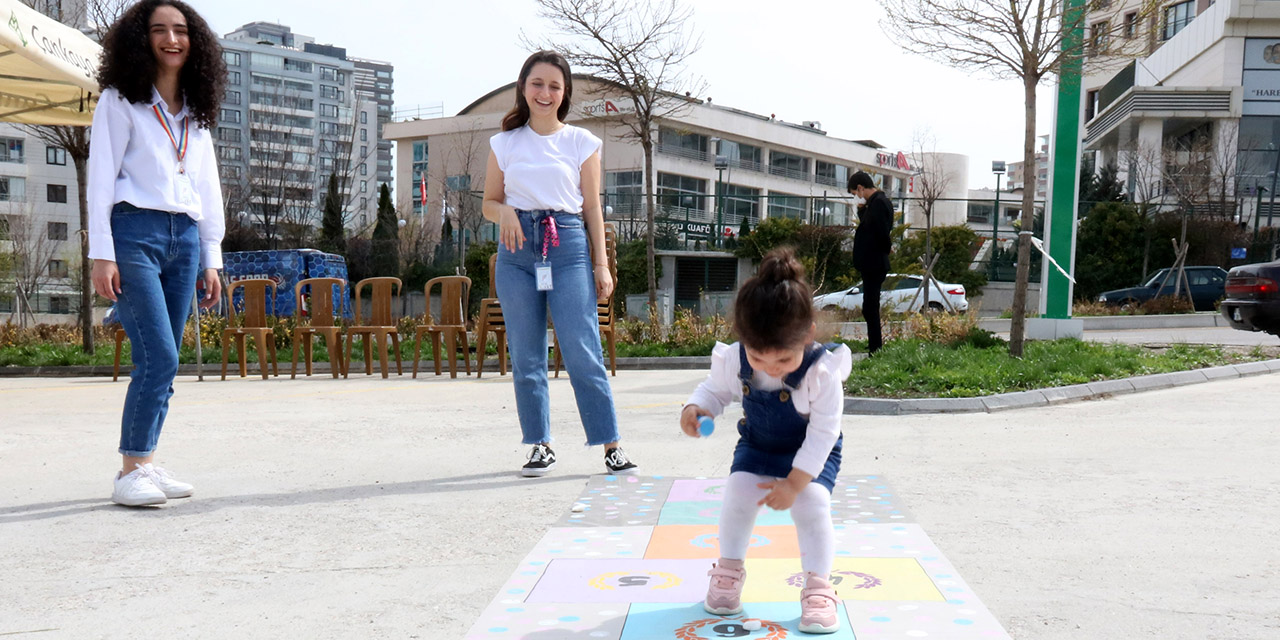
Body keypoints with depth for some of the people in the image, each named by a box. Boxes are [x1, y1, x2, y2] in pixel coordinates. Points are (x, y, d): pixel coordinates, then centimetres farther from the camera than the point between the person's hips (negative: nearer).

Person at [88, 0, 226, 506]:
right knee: (159, 358, -15)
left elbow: (208, 189, 19)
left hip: (184, 240, 5)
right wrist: (102, 255, -11)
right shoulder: (120, 101, 3)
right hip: (134, 232, -5)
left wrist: (211, 259, 14)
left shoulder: (197, 110, 19)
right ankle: (131, 472, -7)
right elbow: (101, 179, -2)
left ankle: (143, 463, 11)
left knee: (162, 364, 3)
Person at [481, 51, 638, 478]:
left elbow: (592, 208, 8)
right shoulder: (505, 143, 12)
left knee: (583, 353, -8)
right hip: (517, 249, 2)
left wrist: (601, 263, 1)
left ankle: (611, 445, -2)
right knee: (525, 356, 4)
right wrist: (505, 212, -9)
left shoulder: (581, 142, 8)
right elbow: (489, 203, 14)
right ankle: (539, 446, 14)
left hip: (568, 245, -2)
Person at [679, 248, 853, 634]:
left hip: (814, 452, -3)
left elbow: (823, 433, -24)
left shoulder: (822, 373, -32)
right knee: (738, 496, -12)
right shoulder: (733, 361, -23)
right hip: (756, 445, 3)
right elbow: (716, 390, -2)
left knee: (813, 505, -20)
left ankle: (818, 587, -2)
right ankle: (729, 572, 13)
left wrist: (794, 483, -26)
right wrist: (696, 408, -27)